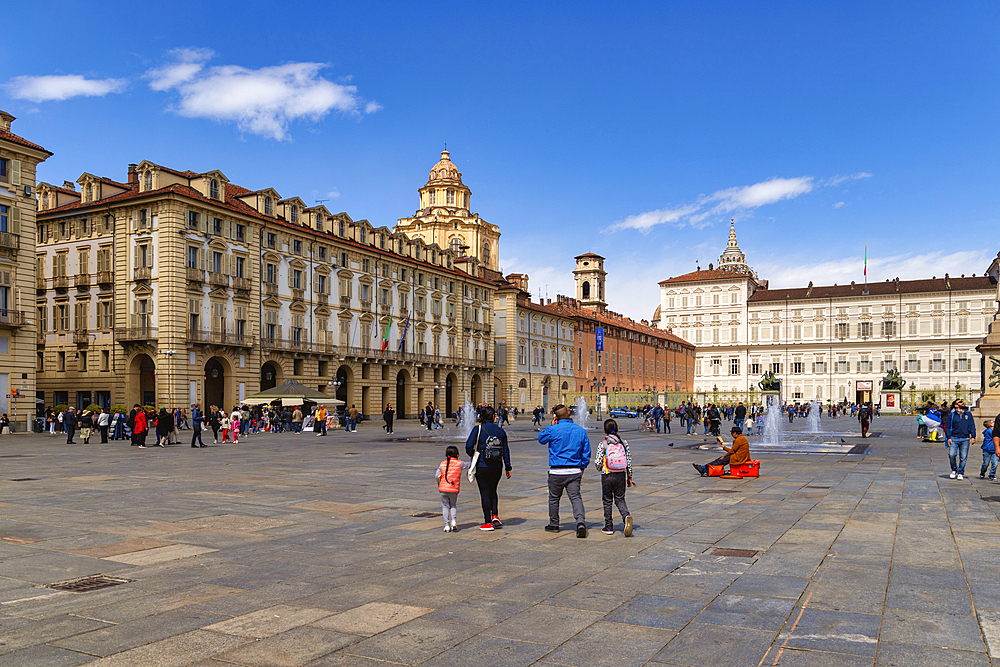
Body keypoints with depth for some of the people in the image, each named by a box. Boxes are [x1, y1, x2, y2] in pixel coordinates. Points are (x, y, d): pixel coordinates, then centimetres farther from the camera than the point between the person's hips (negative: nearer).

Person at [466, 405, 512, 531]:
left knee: (485, 493, 4)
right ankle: (495, 516, 8)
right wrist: (508, 467, 13)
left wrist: (472, 456, 7)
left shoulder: (478, 429, -8)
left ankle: (488, 522, 7)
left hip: (482, 467, -3)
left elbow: (469, 446, -15)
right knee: (493, 491, 22)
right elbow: (505, 450, 5)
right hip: (497, 468, 3)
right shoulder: (500, 430, 2)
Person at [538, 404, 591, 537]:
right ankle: (581, 521, -19)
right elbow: (586, 452, 9)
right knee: (576, 497, 3)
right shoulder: (581, 430, 3)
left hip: (557, 471, -2)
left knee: (554, 498, 14)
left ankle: (554, 525, 26)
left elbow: (541, 439, 11)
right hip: (575, 472, 2)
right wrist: (582, 467, 20)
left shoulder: (553, 430, -10)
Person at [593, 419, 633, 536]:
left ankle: (609, 527, 16)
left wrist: (600, 468, 9)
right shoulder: (624, 443, 0)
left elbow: (597, 463, -14)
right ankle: (626, 516, -14)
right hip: (621, 475, 3)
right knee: (620, 499, 14)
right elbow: (629, 460, 3)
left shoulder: (603, 444, -10)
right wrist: (629, 476, 13)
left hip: (607, 476, -3)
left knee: (607, 501, 10)